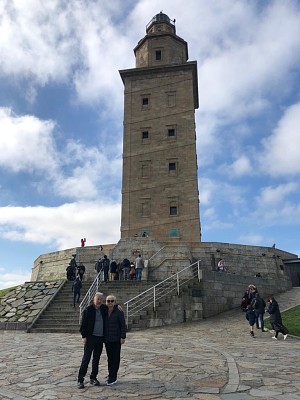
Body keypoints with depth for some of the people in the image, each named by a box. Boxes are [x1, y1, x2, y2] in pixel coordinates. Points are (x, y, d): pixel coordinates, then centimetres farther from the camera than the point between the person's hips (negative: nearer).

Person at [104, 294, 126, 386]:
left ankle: (113, 378, 6)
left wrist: (123, 337, -13)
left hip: (116, 339, -5)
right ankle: (112, 376, 24)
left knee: (115, 358, 0)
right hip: (107, 339, 5)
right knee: (109, 358, 13)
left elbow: (123, 325, -8)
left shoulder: (119, 312, -9)